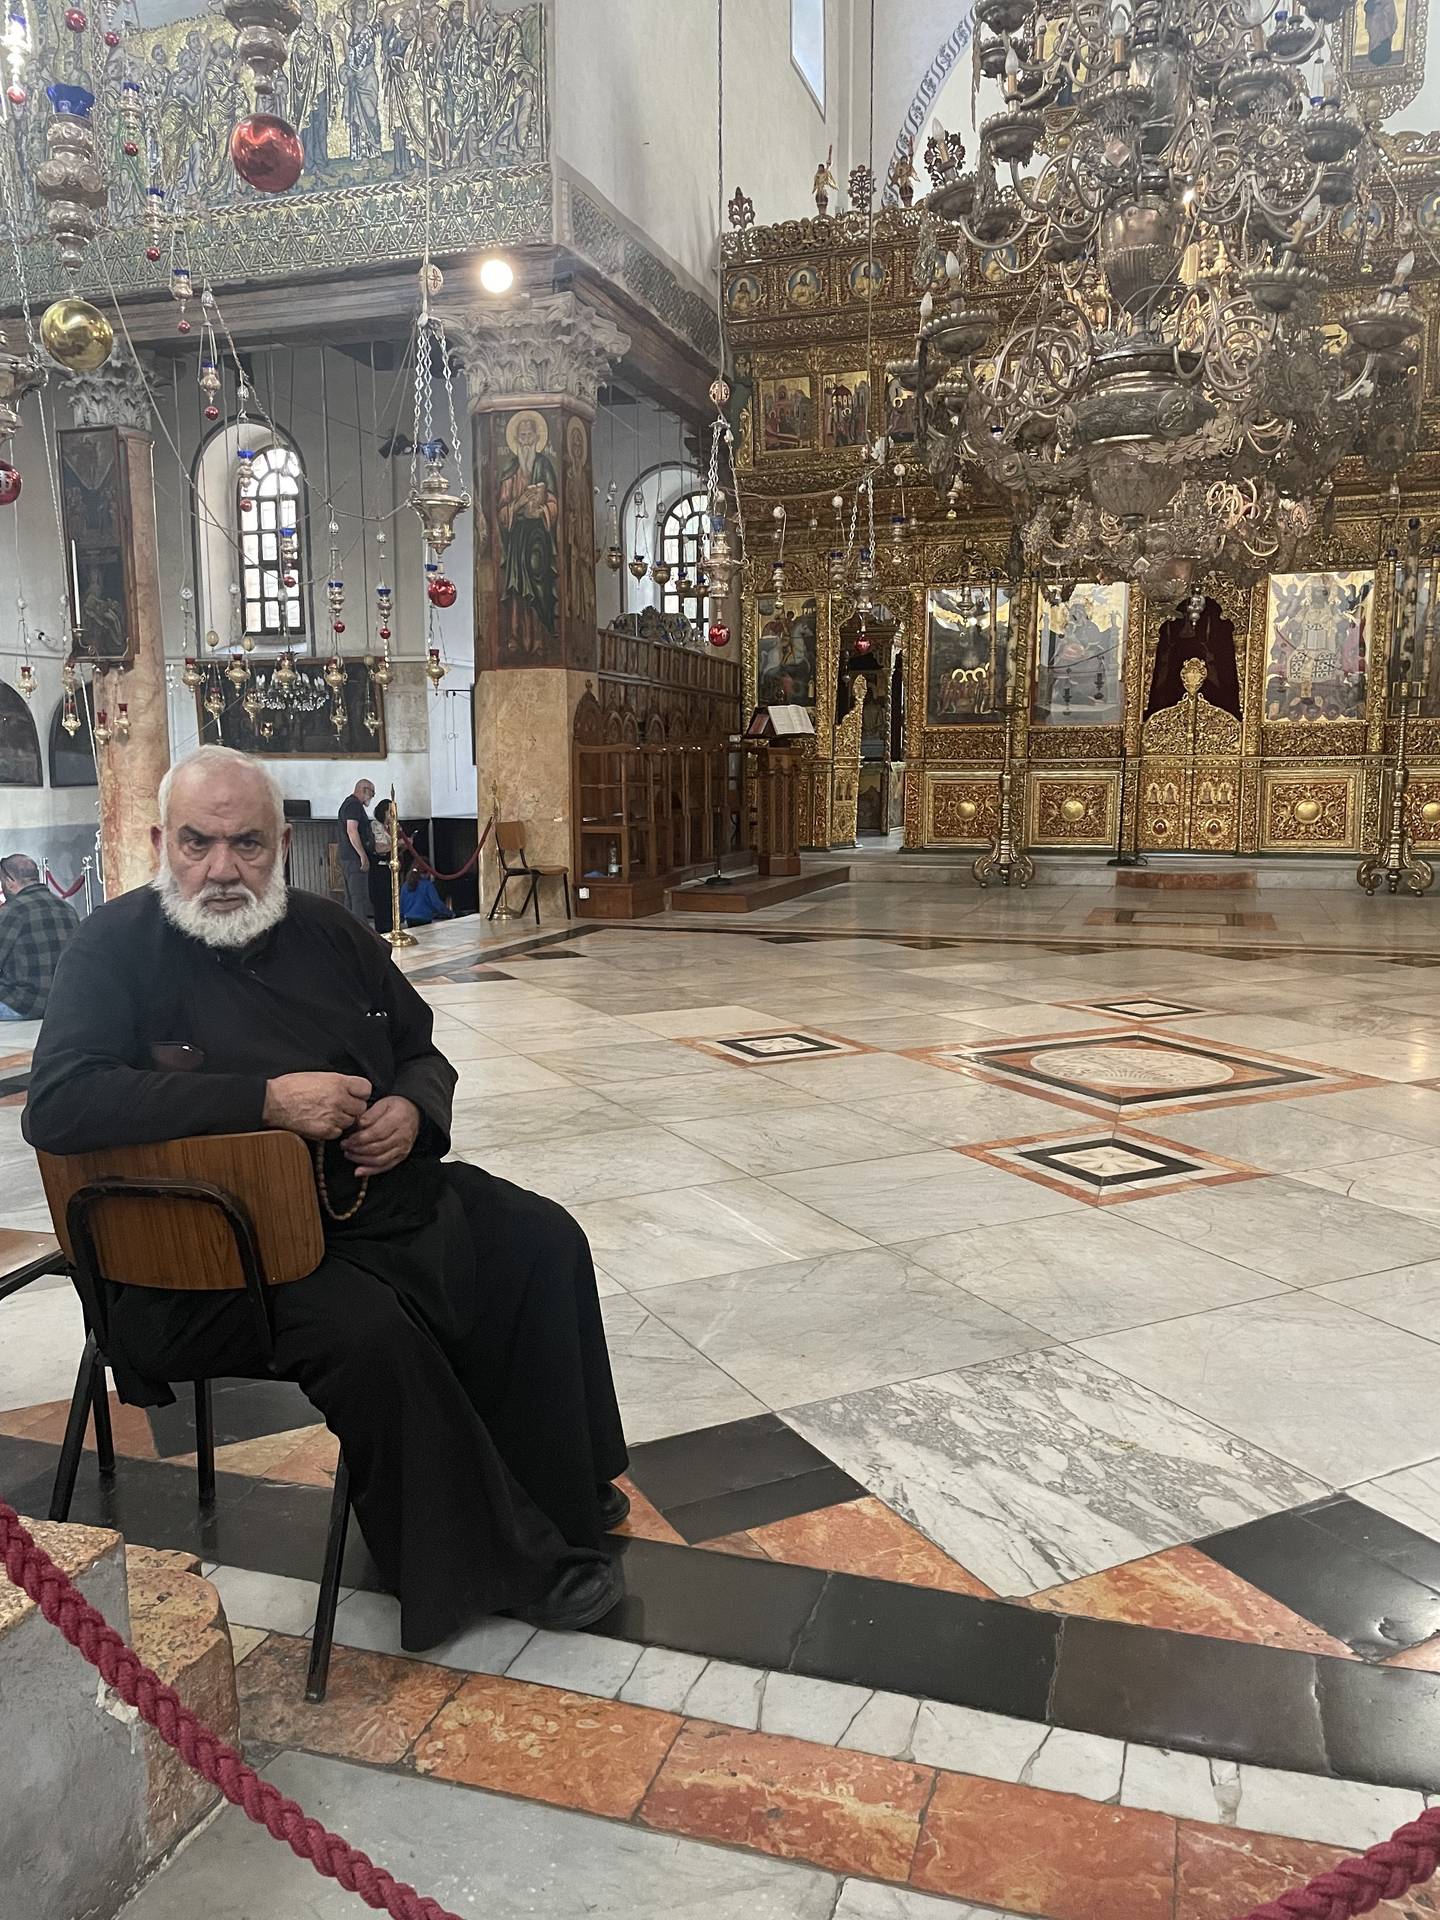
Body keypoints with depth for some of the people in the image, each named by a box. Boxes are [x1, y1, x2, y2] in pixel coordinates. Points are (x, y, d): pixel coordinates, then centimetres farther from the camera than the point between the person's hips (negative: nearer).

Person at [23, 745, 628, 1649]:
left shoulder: (325, 930, 10)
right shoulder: (117, 948, -7)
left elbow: (421, 1049, 19)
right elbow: (58, 1102, -23)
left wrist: (414, 1108, -8)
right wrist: (266, 1099, -27)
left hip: (387, 1193, 7)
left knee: (542, 1241, -3)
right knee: (368, 1330, -30)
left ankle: (557, 1491, 11)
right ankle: (505, 1561, -10)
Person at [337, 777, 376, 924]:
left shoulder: (348, 803, 23)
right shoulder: (354, 804, -10)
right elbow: (352, 831, -21)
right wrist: (363, 855, -22)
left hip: (347, 858, 10)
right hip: (355, 858, -10)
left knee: (351, 899, 11)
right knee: (360, 897, -12)